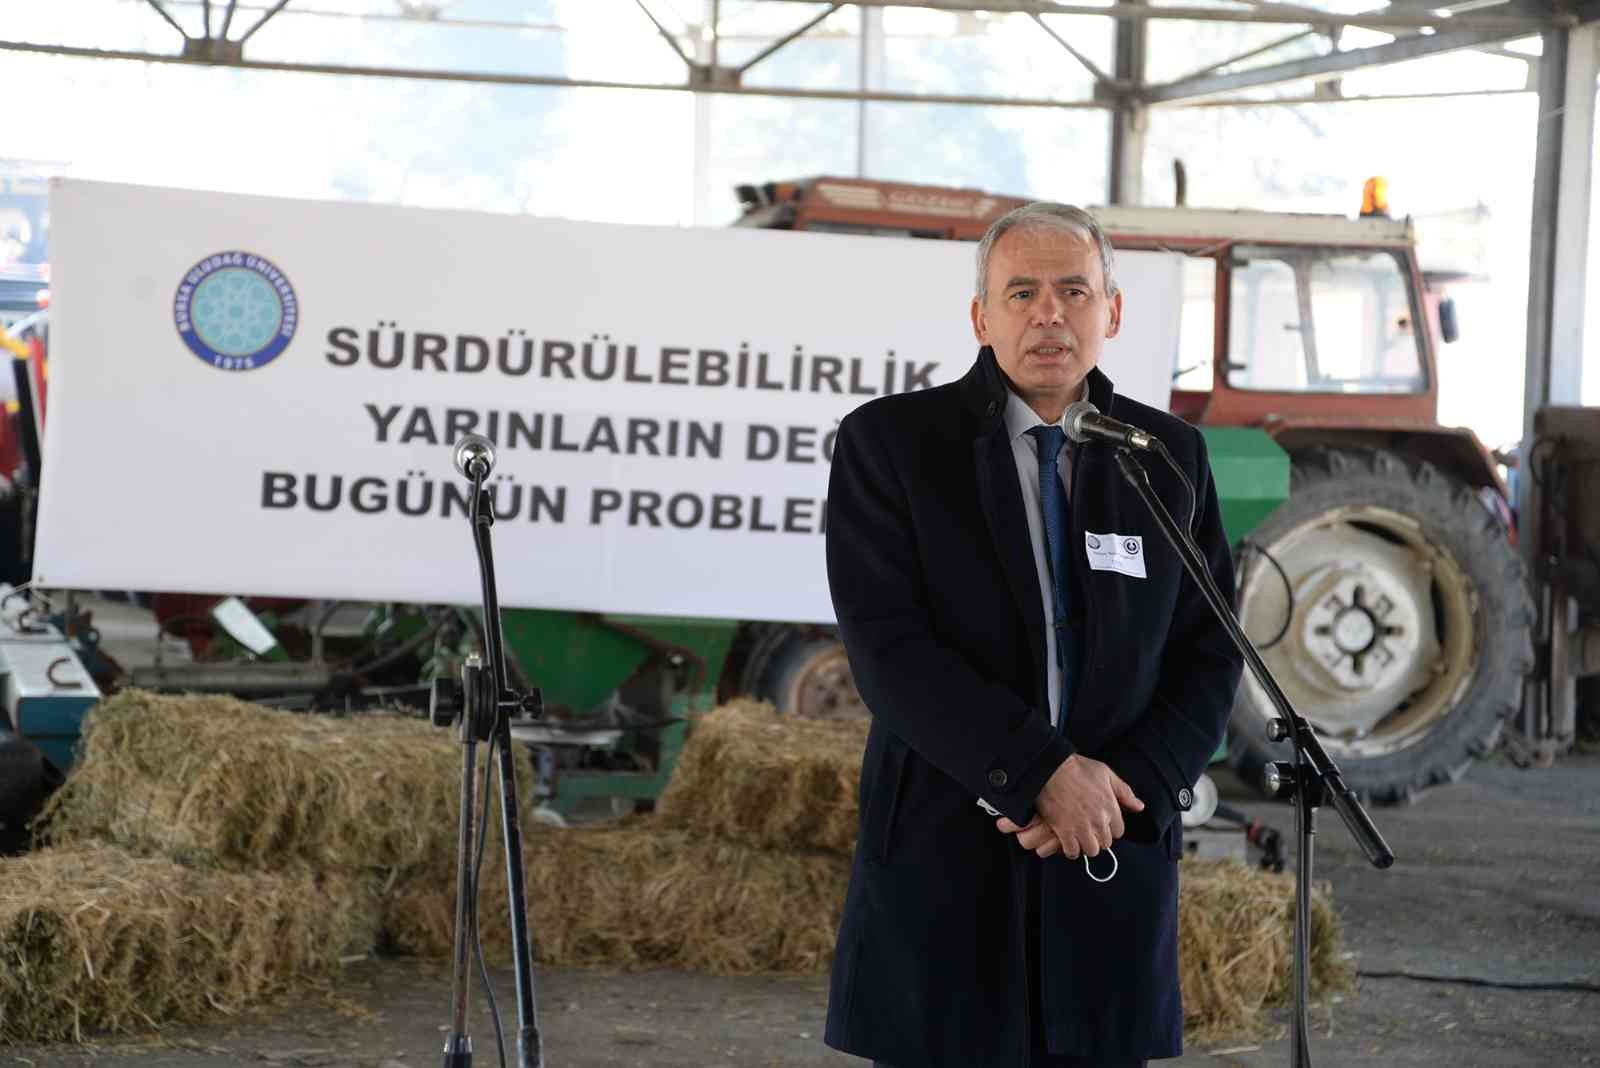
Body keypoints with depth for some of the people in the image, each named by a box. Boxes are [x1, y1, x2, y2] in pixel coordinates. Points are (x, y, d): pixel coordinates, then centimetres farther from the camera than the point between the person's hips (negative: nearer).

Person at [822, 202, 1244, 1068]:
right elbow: (889, 650, -12)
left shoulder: (1170, 455, 8)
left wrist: (1128, 789, -10)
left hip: (1114, 866, 3)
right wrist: (1043, 775, -18)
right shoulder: (887, 443, -2)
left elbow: (1209, 655, 6)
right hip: (942, 865, -2)